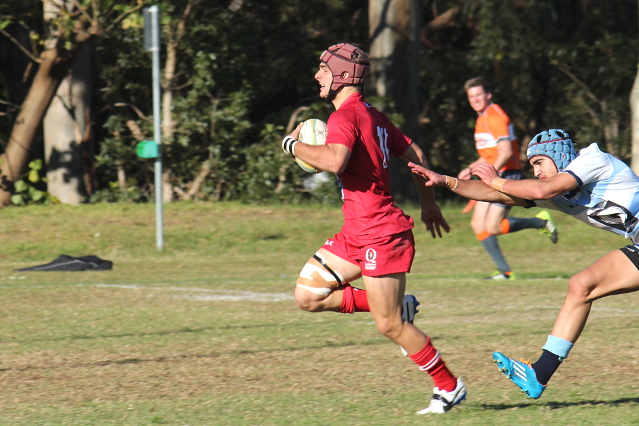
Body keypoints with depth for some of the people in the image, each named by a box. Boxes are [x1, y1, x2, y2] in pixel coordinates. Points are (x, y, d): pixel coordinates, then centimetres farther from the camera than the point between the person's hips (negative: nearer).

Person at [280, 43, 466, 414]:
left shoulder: (346, 115, -15)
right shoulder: (373, 116, 15)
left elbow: (334, 161, -33)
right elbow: (415, 154, 22)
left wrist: (294, 145, -16)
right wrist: (429, 204, 32)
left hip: (380, 234, -10)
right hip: (357, 234, 10)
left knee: (390, 326, -4)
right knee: (308, 296, 7)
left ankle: (449, 387, 8)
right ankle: (398, 307, 12)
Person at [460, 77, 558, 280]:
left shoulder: (496, 117, -14)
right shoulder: (482, 118, 16)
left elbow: (506, 152, -24)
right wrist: (470, 169, 15)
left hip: (506, 175, -9)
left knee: (493, 227, -14)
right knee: (478, 225, 0)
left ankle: (541, 222, 4)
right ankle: (504, 271, 4)